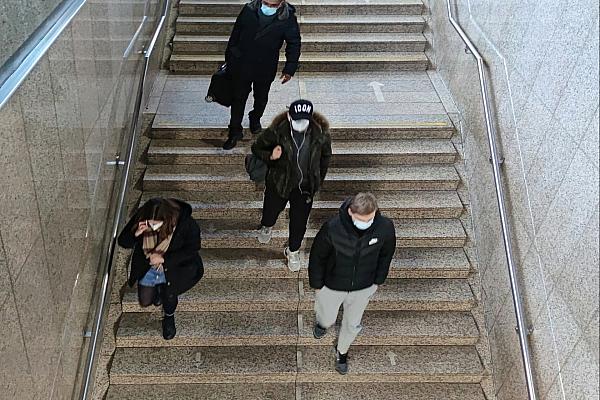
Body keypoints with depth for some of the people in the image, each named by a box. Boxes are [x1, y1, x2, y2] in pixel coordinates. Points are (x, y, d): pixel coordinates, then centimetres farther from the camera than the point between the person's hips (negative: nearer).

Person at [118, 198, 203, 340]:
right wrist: (135, 234, -38)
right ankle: (158, 288, 43)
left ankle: (169, 317, 14)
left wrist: (164, 258, -31)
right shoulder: (140, 218, -24)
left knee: (169, 294, -22)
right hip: (147, 267, 3)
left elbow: (192, 248, -22)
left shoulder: (185, 223, -32)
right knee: (145, 302, 8)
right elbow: (123, 242, -14)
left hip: (173, 266, -3)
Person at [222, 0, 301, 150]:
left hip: (265, 69, 0)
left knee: (261, 98, 21)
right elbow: (235, 34, 0)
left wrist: (289, 69, -6)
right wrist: (229, 57, 7)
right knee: (238, 99, 9)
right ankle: (235, 131, 23)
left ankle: (255, 118, 50)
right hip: (241, 65, 1)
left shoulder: (288, 19, -17)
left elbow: (294, 44, -5)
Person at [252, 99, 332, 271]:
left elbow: (325, 156, 1)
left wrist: (318, 180, 7)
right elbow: (256, 148, -8)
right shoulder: (277, 131, -25)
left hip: (305, 186, 1)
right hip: (279, 183, -1)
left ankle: (293, 251, 43)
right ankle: (266, 227, 62)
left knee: (299, 222, 13)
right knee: (271, 210, 23)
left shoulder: (320, 134, -20)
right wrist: (270, 156, -29)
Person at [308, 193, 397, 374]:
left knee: (353, 325, 23)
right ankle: (322, 322, 63)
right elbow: (317, 257, -15)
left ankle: (342, 351, 55)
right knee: (327, 319, 23)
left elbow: (386, 254, -4)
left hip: (363, 288, 2)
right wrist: (317, 284, -4)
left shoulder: (385, 227, -26)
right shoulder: (332, 228, -33)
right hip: (332, 286, -2)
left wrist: (378, 281, 6)